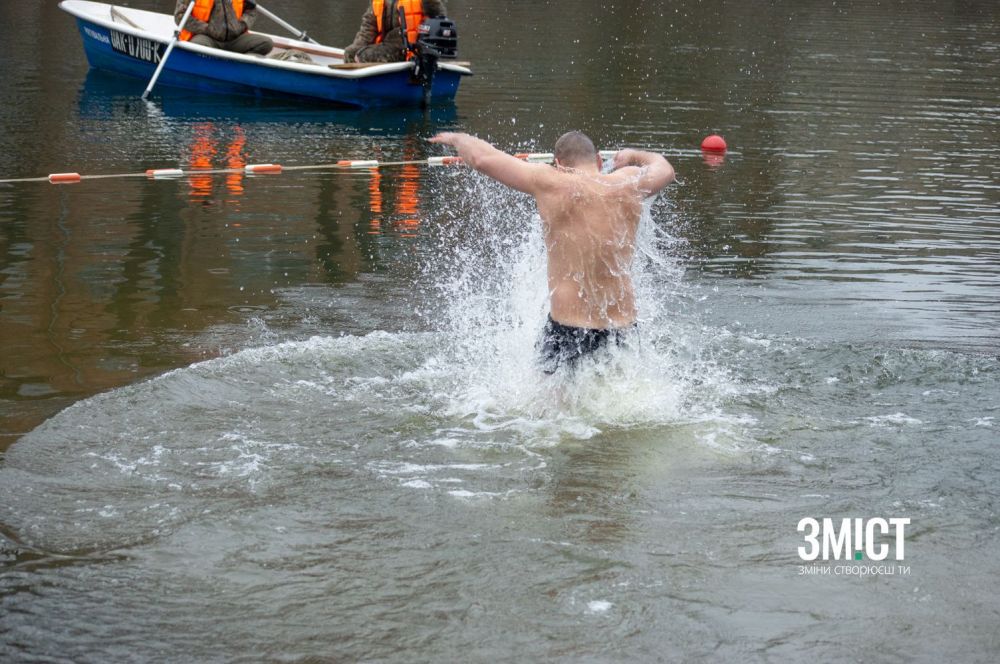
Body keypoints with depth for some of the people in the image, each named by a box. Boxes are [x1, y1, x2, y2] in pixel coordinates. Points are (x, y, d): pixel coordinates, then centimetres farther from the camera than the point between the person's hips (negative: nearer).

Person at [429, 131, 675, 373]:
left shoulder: (551, 184, -10)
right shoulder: (629, 184, 1)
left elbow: (481, 158, -5)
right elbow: (665, 169, 25)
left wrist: (457, 138, 16)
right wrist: (633, 156, 45)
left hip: (568, 327, -3)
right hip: (623, 327, 4)